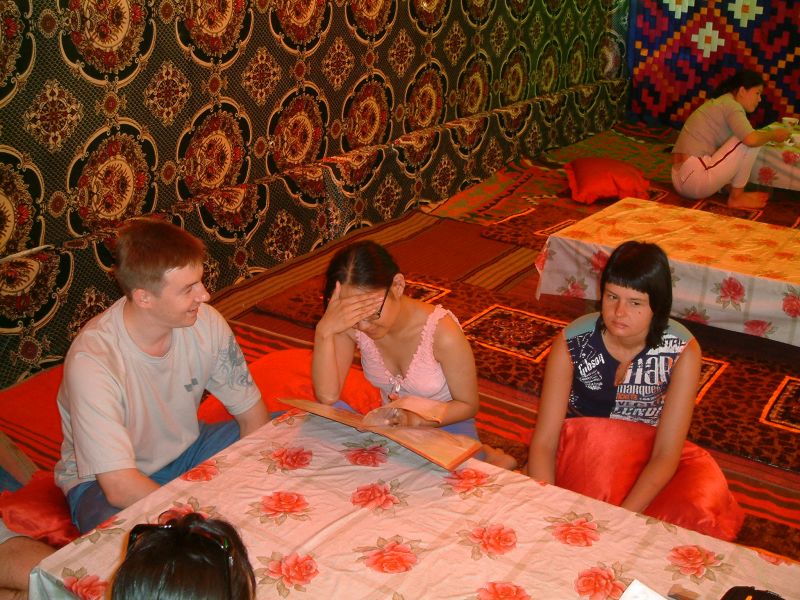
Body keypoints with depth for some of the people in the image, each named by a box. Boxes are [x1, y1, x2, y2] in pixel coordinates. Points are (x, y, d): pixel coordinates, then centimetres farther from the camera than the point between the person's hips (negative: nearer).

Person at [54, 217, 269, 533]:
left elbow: (252, 413, -6)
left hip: (187, 449, 6)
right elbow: (120, 487, -33)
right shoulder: (92, 360, -32)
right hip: (102, 481, -5)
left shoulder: (206, 322, -17)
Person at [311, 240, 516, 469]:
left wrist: (417, 419, -30)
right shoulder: (351, 325, -17)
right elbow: (327, 396, -25)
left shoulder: (442, 332, -26)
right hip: (393, 426, 6)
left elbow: (468, 405, -12)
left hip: (446, 426, -5)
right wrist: (324, 330, -37)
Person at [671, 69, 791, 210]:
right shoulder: (731, 105, -8)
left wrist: (767, 134, 20)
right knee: (750, 141, -8)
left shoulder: (719, 102, 21)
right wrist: (773, 135, -5)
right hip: (695, 180, -10)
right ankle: (736, 197, 2)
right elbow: (751, 139, -24)